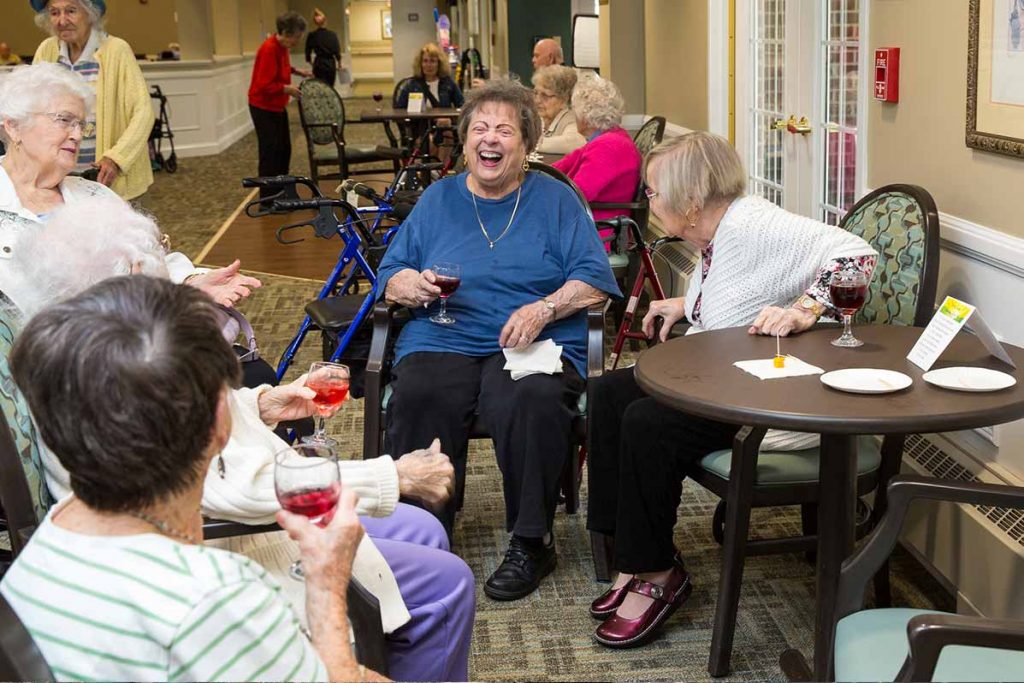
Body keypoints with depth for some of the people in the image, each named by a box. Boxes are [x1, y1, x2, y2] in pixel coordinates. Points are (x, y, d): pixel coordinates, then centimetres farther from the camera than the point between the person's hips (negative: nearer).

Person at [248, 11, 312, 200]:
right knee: (270, 153, -5)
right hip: (264, 108, -10)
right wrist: (287, 89, -25)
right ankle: (267, 200, 2)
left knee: (284, 150, 15)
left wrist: (297, 71, 10)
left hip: (277, 106, 10)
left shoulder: (282, 46, 3)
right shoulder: (269, 49, -25)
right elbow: (265, 85, -27)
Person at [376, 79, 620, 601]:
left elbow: (594, 281, 3)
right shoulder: (438, 198, 20)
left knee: (533, 400, -36)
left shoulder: (555, 199, 13)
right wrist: (416, 286, -7)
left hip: (535, 343, -1)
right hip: (442, 339, 2)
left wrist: (543, 308, -14)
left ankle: (531, 542, -16)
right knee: (417, 397, -33)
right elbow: (391, 277, 16)